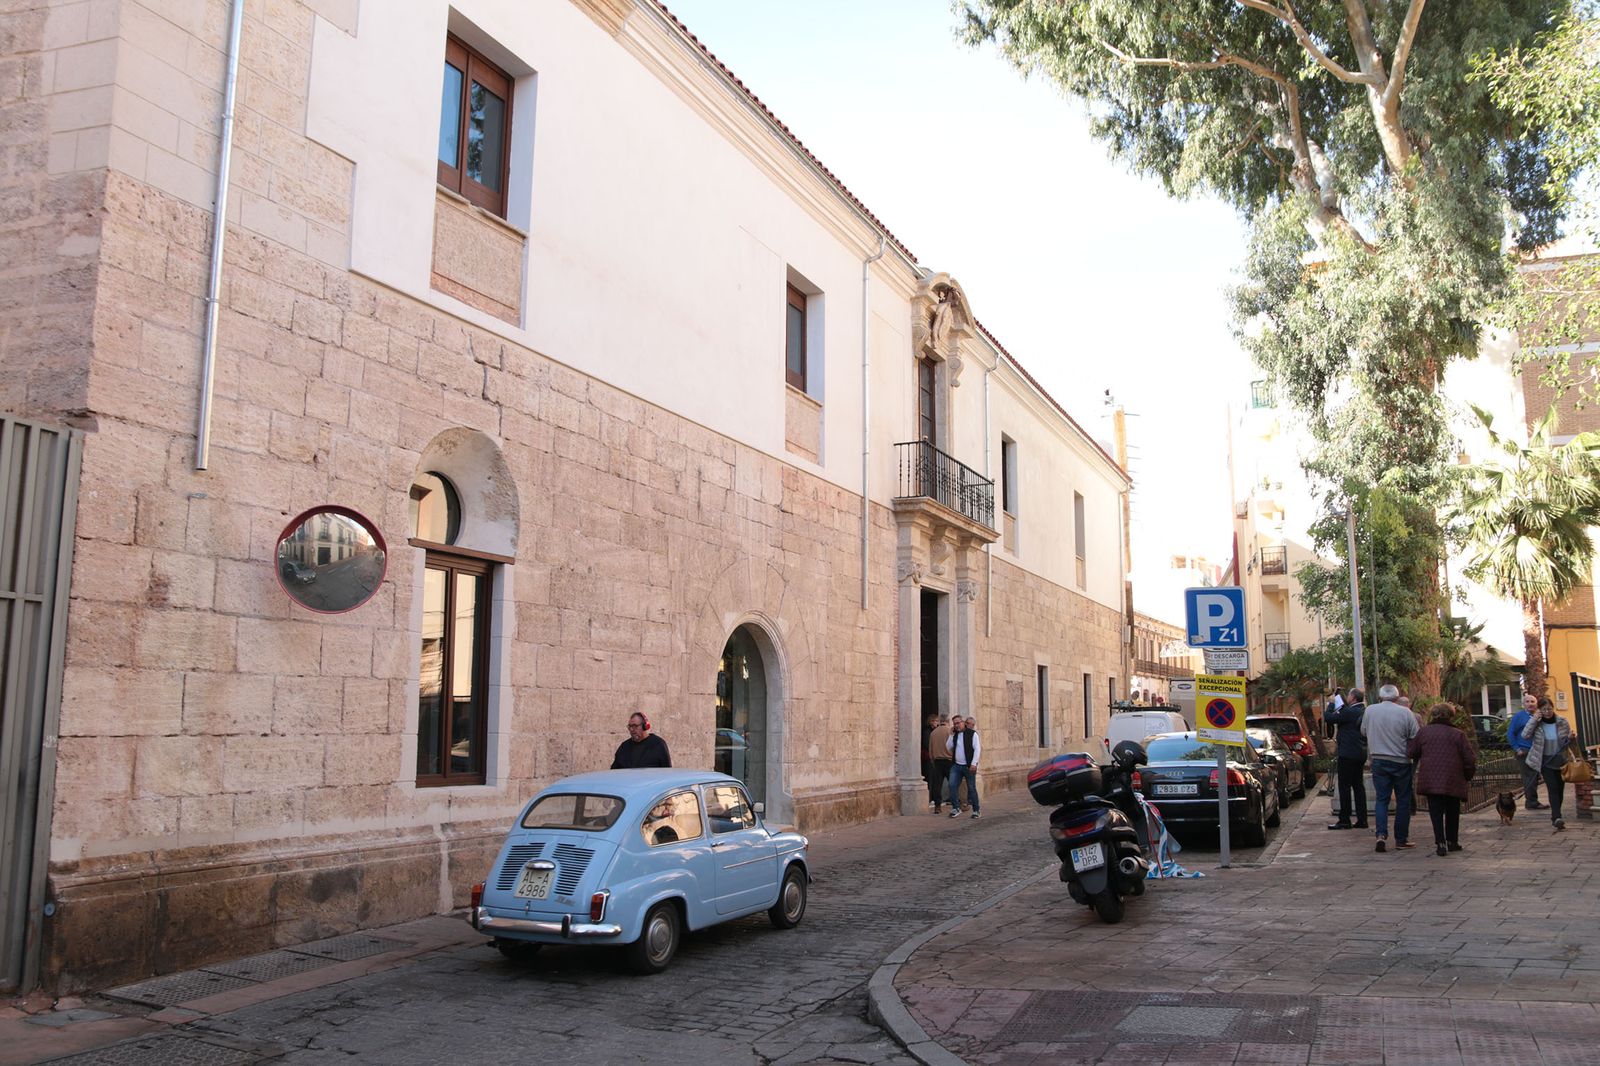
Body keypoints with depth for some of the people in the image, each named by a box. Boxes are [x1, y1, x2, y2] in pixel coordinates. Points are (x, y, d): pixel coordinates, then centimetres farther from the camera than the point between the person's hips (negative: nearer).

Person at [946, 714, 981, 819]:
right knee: (952, 785, -8)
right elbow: (948, 748, 8)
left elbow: (977, 749, -9)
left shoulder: (972, 734, -4)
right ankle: (956, 808, -1)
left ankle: (976, 810, 13)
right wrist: (951, 735, 0)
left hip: (968, 766, -5)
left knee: (971, 788, 2)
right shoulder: (955, 735, 12)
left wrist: (973, 764, -16)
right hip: (956, 765, 5)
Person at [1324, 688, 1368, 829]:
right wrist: (1341, 704, 11)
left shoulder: (1350, 712, -18)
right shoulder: (1364, 712, 10)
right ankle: (1361, 819, 14)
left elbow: (1328, 717, -16)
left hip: (1348, 754, -9)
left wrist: (1332, 702, -3)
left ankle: (1344, 820, -1)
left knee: (1344, 786, -3)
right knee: (1358, 785, 12)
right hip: (1360, 754, 9)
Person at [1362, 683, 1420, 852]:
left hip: (1378, 761, 2)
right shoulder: (1405, 713, -9)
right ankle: (1401, 839, 13)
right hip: (1401, 762, -2)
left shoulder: (1370, 711, -1)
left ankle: (1381, 834, -12)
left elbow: (1363, 732, 12)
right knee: (1403, 800, 9)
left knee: (1381, 799, 6)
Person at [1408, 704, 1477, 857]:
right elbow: (1470, 758, -2)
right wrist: (1467, 776, 12)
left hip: (1430, 780, 0)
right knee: (1452, 812, 17)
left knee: (1436, 812, 2)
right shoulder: (1458, 734, -1)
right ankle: (1452, 841, 25)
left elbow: (1411, 752, 6)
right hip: (1452, 781, 0)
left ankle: (1440, 843, -8)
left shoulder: (1423, 731, 3)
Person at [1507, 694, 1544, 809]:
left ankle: (1532, 802, 21)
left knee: (1535, 777, 12)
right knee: (1529, 777, -5)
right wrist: (1516, 749, -11)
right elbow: (1510, 733, -7)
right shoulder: (1519, 716, -6)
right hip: (1524, 752, -6)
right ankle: (1531, 802, 2)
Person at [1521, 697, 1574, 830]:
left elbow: (1568, 741, 10)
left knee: (1560, 789, 9)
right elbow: (1525, 735, -18)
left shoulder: (1562, 722, 0)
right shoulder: (1536, 723, -5)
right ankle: (1557, 818, -22)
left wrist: (1570, 738, -14)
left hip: (1561, 761, 3)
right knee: (1553, 788, -15)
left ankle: (1555, 816, 26)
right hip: (1545, 762, -3)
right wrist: (1534, 719, -22)